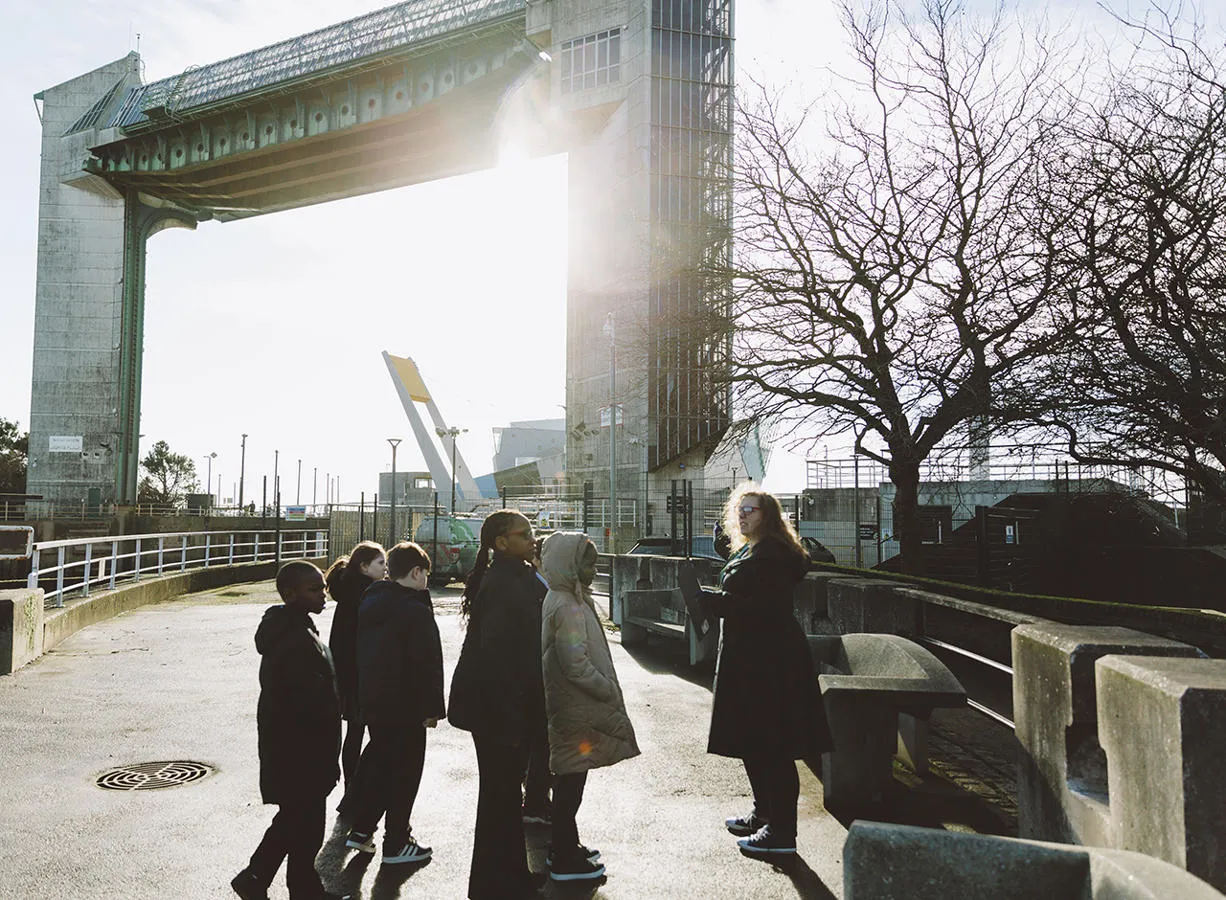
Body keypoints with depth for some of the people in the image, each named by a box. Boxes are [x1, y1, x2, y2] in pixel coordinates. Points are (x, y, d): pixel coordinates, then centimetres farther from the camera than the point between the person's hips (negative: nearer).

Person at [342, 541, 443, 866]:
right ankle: (396, 843, 12)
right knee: (404, 770, 4)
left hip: (370, 701, 8)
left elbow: (357, 653, 14)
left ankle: (361, 830, 27)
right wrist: (432, 707, -12)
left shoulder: (368, 602, 7)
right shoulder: (416, 610, -19)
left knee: (377, 760, 21)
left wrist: (360, 696, 20)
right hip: (405, 706, -8)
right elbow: (428, 664, -20)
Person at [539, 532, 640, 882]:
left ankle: (565, 848, 32)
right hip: (577, 709, -10)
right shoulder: (568, 607, -20)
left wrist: (608, 689, 15)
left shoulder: (564, 599, 11)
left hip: (572, 706, 10)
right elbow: (577, 665, -24)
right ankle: (565, 861, 13)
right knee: (571, 781, 1)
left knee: (569, 780, 19)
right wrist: (611, 691, -13)